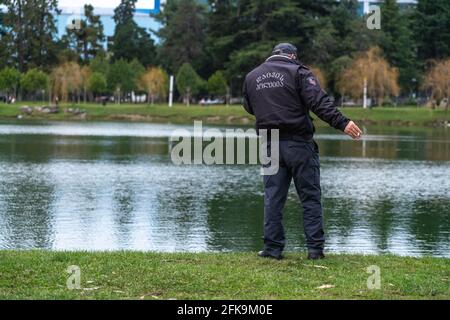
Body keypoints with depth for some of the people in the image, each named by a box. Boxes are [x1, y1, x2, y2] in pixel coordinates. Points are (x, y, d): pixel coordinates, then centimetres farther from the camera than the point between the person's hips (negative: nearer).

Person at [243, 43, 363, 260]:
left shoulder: (251, 77, 12)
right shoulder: (298, 72, -3)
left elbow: (249, 108, 24)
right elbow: (319, 102, -15)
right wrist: (342, 123, -21)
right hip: (299, 144, -4)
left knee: (273, 198, 8)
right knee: (310, 197, 2)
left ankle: (273, 248, 5)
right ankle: (315, 248, -1)